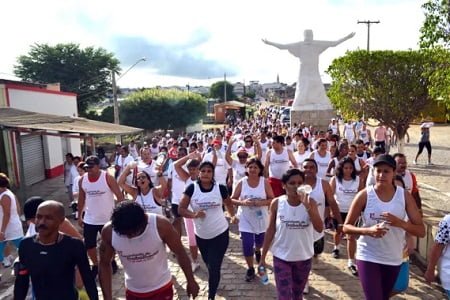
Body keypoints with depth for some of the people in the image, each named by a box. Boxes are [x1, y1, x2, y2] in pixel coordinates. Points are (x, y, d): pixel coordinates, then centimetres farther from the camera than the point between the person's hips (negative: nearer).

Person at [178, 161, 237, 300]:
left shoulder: (220, 188, -11)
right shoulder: (192, 188, -13)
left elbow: (228, 204, 9)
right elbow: (181, 209, -11)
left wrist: (233, 216, -7)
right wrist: (194, 214, -28)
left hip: (220, 233, -2)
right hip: (201, 235, 2)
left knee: (214, 267, -4)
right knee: (209, 265, 23)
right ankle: (213, 285, 55)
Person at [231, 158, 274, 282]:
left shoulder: (265, 182, -12)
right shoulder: (241, 183, -10)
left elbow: (272, 199, -9)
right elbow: (232, 199, -6)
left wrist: (260, 203, -27)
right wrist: (242, 202, -25)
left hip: (261, 219, 1)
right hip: (246, 220, -1)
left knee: (260, 242, 22)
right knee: (247, 245, -2)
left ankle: (257, 251, 59)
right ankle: (250, 269, 22)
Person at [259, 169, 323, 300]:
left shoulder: (310, 202, -10)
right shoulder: (276, 203, -11)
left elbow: (319, 228, -19)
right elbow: (270, 230, -3)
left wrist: (307, 206, -31)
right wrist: (263, 256, 0)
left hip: (304, 257, 2)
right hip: (281, 257, -2)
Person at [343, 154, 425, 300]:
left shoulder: (405, 196, -6)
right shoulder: (364, 195, -12)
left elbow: (421, 231, -5)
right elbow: (346, 227, -9)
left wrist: (400, 223, -24)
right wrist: (368, 230, -27)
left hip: (394, 259, 3)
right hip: (368, 257, -3)